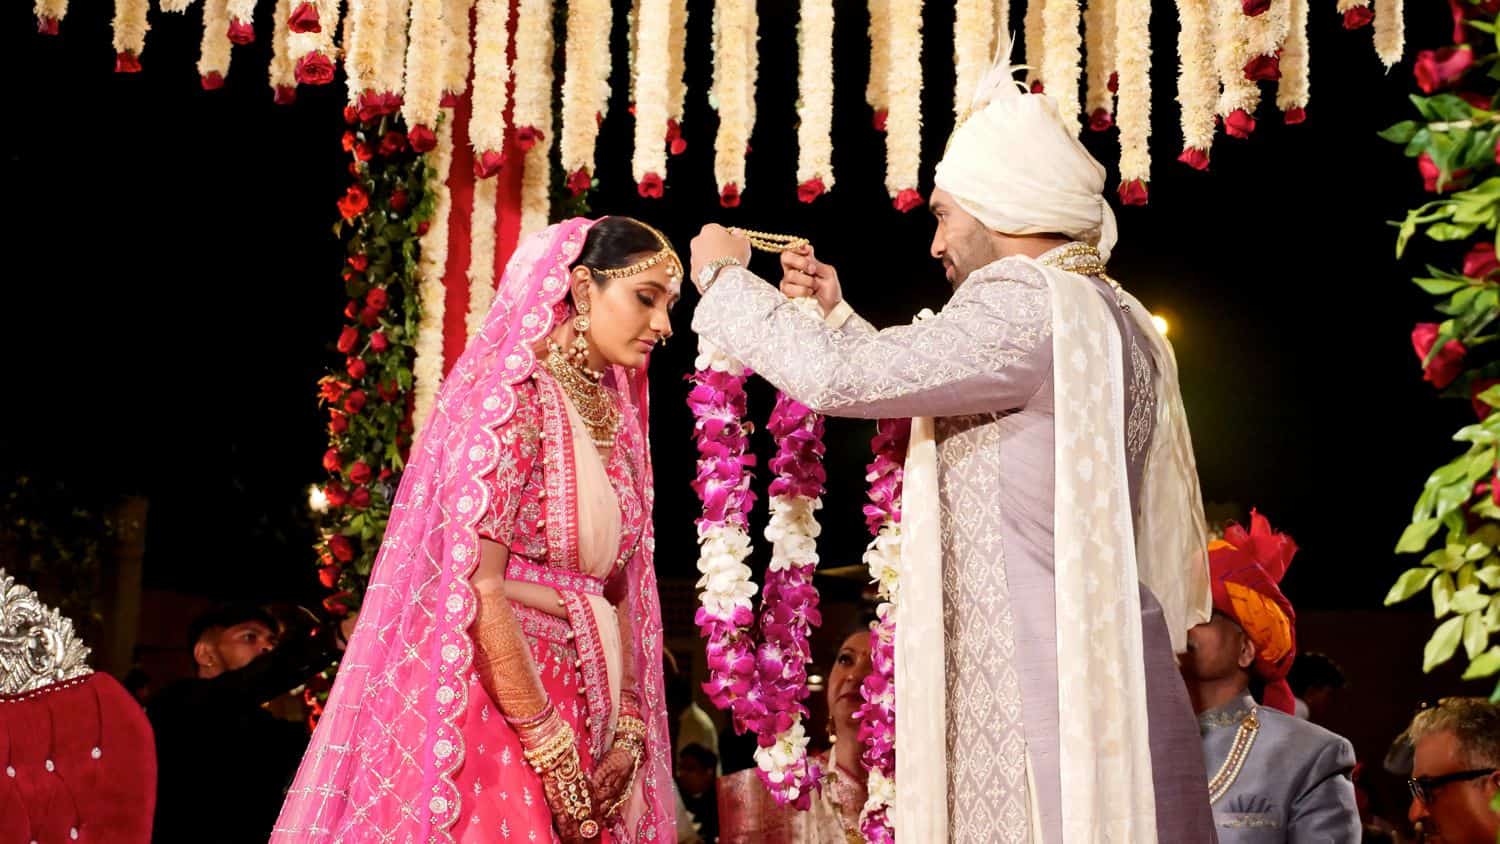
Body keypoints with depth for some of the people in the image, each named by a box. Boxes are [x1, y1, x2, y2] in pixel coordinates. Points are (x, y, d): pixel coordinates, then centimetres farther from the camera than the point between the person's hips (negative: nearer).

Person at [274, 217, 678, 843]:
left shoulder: (614, 420, 12)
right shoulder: (515, 400, -12)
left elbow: (616, 592, 10)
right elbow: (476, 589, -19)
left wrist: (629, 731, -2)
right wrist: (554, 754, -18)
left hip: (576, 707, 7)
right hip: (491, 706, -7)